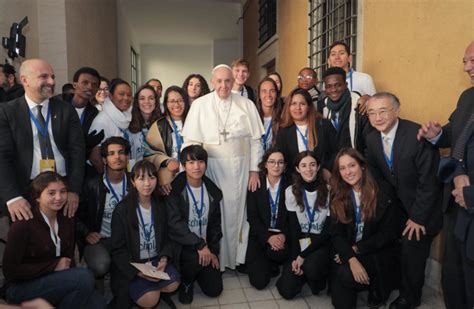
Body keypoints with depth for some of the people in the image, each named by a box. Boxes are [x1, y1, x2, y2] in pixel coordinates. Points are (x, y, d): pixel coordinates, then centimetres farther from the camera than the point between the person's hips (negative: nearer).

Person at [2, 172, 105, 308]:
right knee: (84, 277, -27)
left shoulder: (67, 220, 2)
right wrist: (53, 266, -17)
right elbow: (10, 269, -14)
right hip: (22, 288, -4)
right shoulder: (23, 224, -16)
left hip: (56, 282, 5)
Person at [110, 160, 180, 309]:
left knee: (173, 284, -19)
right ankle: (132, 292, 11)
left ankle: (148, 288, 8)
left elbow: (166, 238, 7)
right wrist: (137, 271, -20)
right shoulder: (122, 210, -12)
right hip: (132, 266, -4)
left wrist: (164, 259, -12)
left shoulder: (160, 206, 2)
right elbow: (118, 249, -9)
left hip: (156, 260, 4)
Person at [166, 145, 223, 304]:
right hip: (182, 244, -4)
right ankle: (186, 281, 0)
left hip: (206, 246, 4)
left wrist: (213, 250, 0)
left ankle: (196, 272, 30)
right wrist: (199, 245, -26)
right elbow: (175, 223, -21)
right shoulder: (175, 189, -13)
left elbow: (215, 224, 9)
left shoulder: (212, 191, 3)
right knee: (198, 258, -34)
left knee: (214, 289, -2)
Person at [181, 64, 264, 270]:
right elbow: (190, 141, -1)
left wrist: (254, 170, 0)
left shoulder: (247, 105, 3)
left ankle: (235, 257, 26)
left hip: (240, 166, 1)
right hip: (211, 166, -1)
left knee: (236, 211, 8)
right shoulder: (199, 105, 0)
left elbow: (255, 140, 3)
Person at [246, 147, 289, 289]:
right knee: (259, 281, -13)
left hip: (281, 235, 1)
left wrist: (284, 235, -18)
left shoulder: (289, 186, -2)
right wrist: (268, 237, -18)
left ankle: (273, 266, 3)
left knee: (278, 252, -34)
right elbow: (252, 216, -6)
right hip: (260, 235, 0)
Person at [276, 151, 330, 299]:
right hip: (300, 242, 3)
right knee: (287, 290, -10)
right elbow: (293, 228, -2)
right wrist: (294, 257, -13)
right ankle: (304, 272, 23)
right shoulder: (291, 192, -4)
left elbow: (329, 230, -10)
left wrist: (303, 256, -14)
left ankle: (318, 278, 3)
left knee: (311, 267, -35)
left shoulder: (329, 191, -13)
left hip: (322, 243, -2)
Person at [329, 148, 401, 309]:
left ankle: (378, 289, 2)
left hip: (378, 253, -2)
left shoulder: (382, 194, -11)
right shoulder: (337, 196, -2)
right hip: (347, 252, 2)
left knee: (346, 275, -25)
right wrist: (351, 258, -22)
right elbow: (336, 234, -6)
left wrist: (356, 249, -13)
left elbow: (388, 234, -10)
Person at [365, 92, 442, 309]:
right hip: (396, 204, 5)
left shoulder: (418, 135, -26)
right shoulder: (371, 139, -6)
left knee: (412, 249, -2)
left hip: (421, 206, -5)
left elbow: (428, 182, -22)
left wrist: (418, 217, -17)